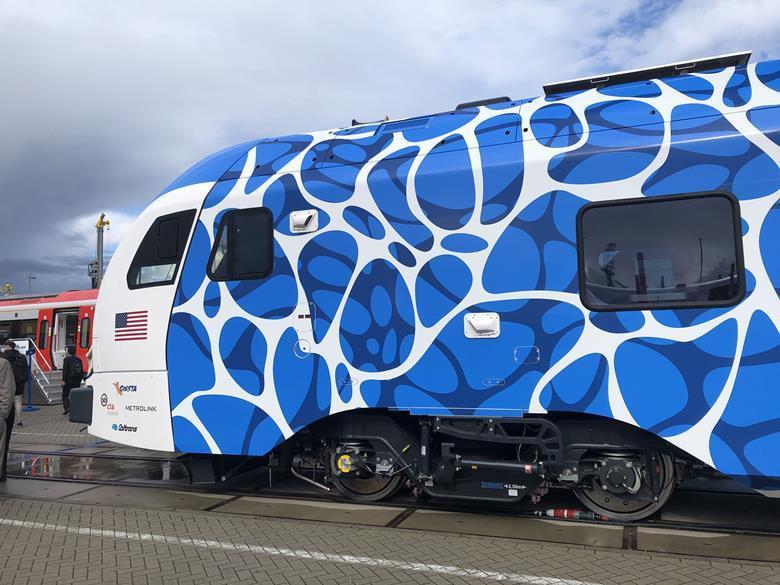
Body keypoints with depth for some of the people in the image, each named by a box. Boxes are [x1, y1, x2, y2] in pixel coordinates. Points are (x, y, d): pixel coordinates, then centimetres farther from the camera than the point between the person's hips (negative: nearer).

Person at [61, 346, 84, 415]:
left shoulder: (67, 359, -7)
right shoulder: (79, 360, 9)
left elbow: (65, 370, -14)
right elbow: (82, 371, 12)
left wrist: (63, 380, -13)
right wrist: (80, 380, 18)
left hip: (68, 381, -4)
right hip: (77, 382, 4)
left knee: (65, 395, 8)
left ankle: (67, 408, -7)